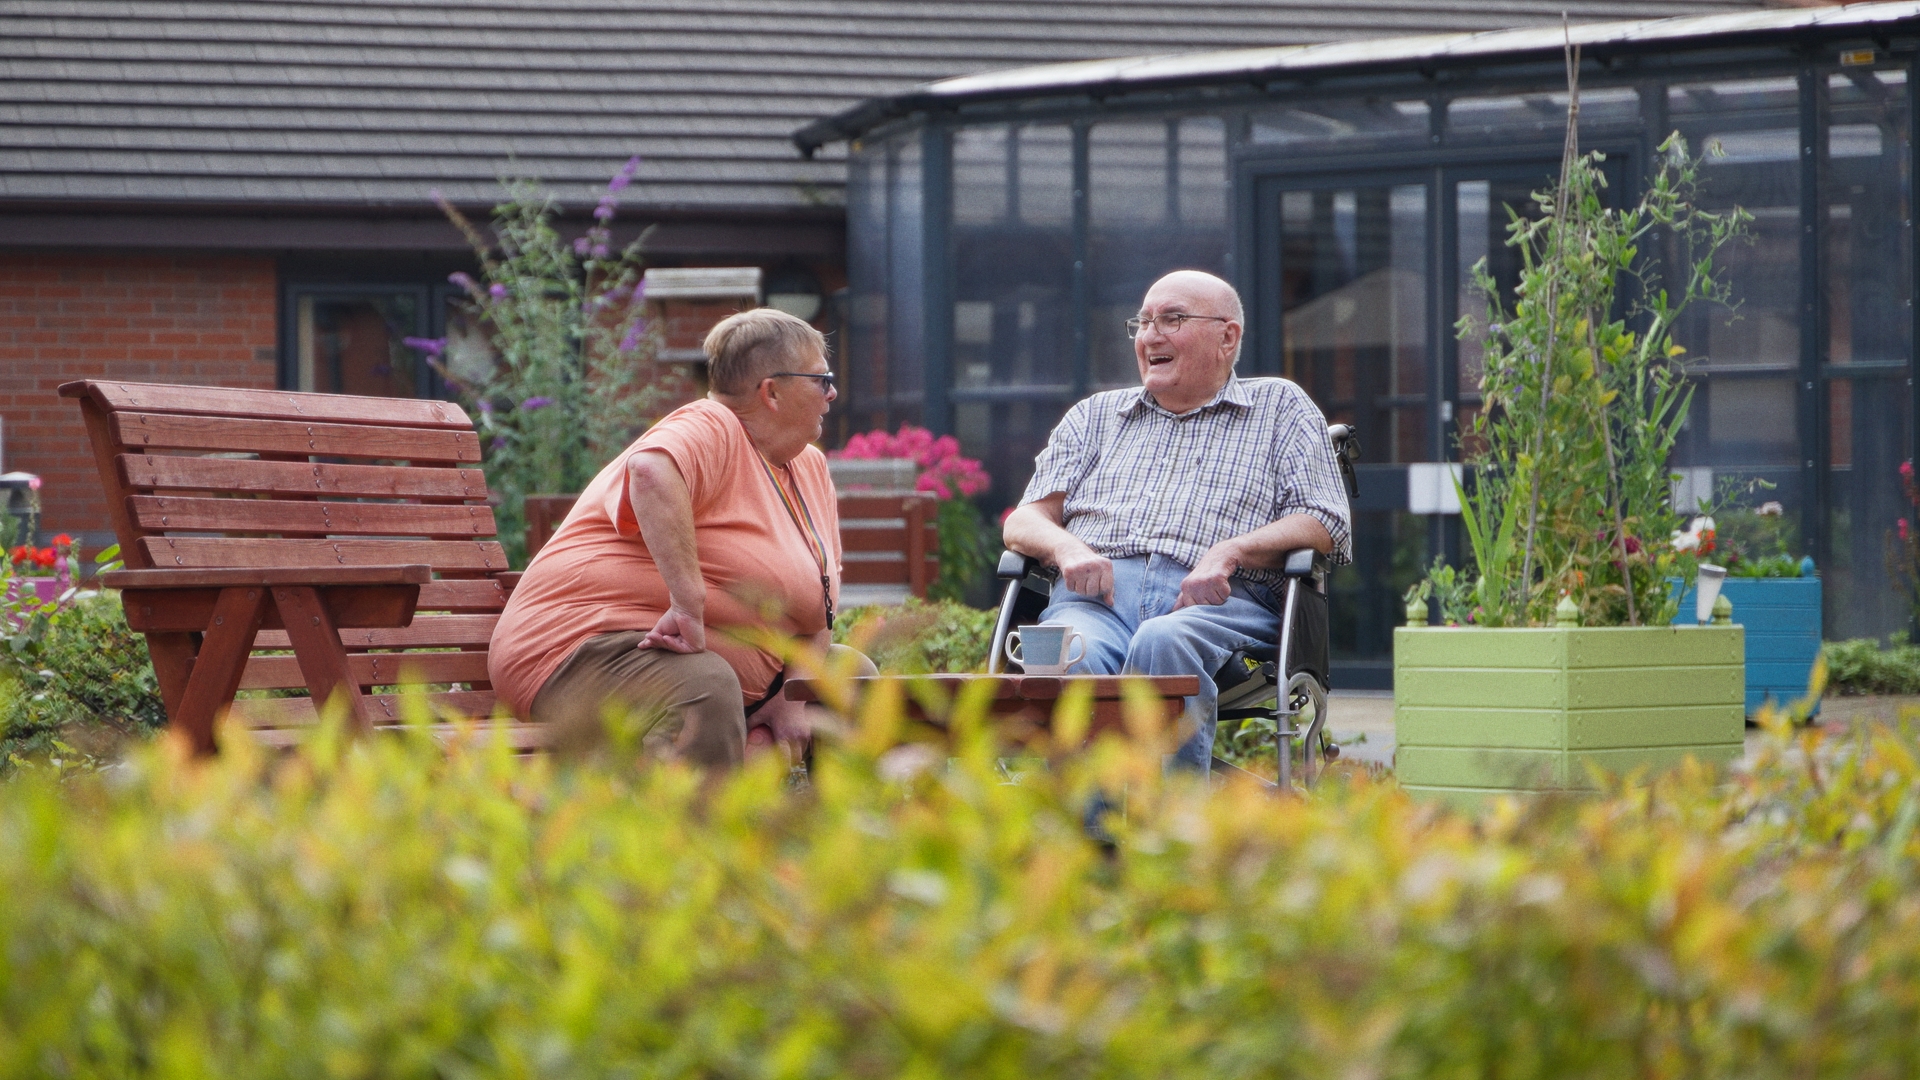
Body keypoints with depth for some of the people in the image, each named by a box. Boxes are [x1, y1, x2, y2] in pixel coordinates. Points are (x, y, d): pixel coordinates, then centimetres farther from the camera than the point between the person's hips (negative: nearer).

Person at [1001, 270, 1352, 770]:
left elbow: (1322, 524, 9)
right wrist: (1066, 547, -4)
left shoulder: (1280, 406, 23)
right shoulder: (1095, 416, 32)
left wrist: (1230, 551, -9)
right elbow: (1024, 521, 22)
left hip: (1218, 601, -2)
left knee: (1164, 642, -40)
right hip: (1096, 593, 2)